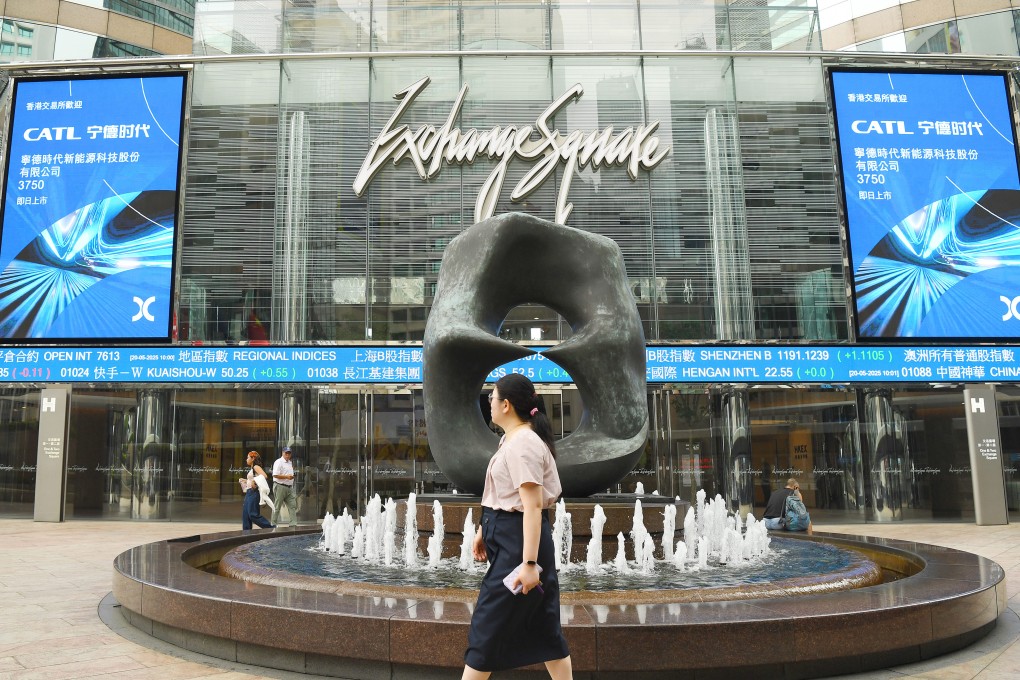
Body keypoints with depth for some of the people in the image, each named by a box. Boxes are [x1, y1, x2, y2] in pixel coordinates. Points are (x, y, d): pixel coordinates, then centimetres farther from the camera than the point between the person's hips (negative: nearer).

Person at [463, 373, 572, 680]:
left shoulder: (522, 444, -18)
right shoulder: (512, 439, 13)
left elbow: (533, 505, -24)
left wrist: (528, 563, -26)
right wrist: (484, 530, 23)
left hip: (519, 541, -10)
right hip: (507, 537, 10)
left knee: (487, 629, 0)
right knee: (543, 627, 14)